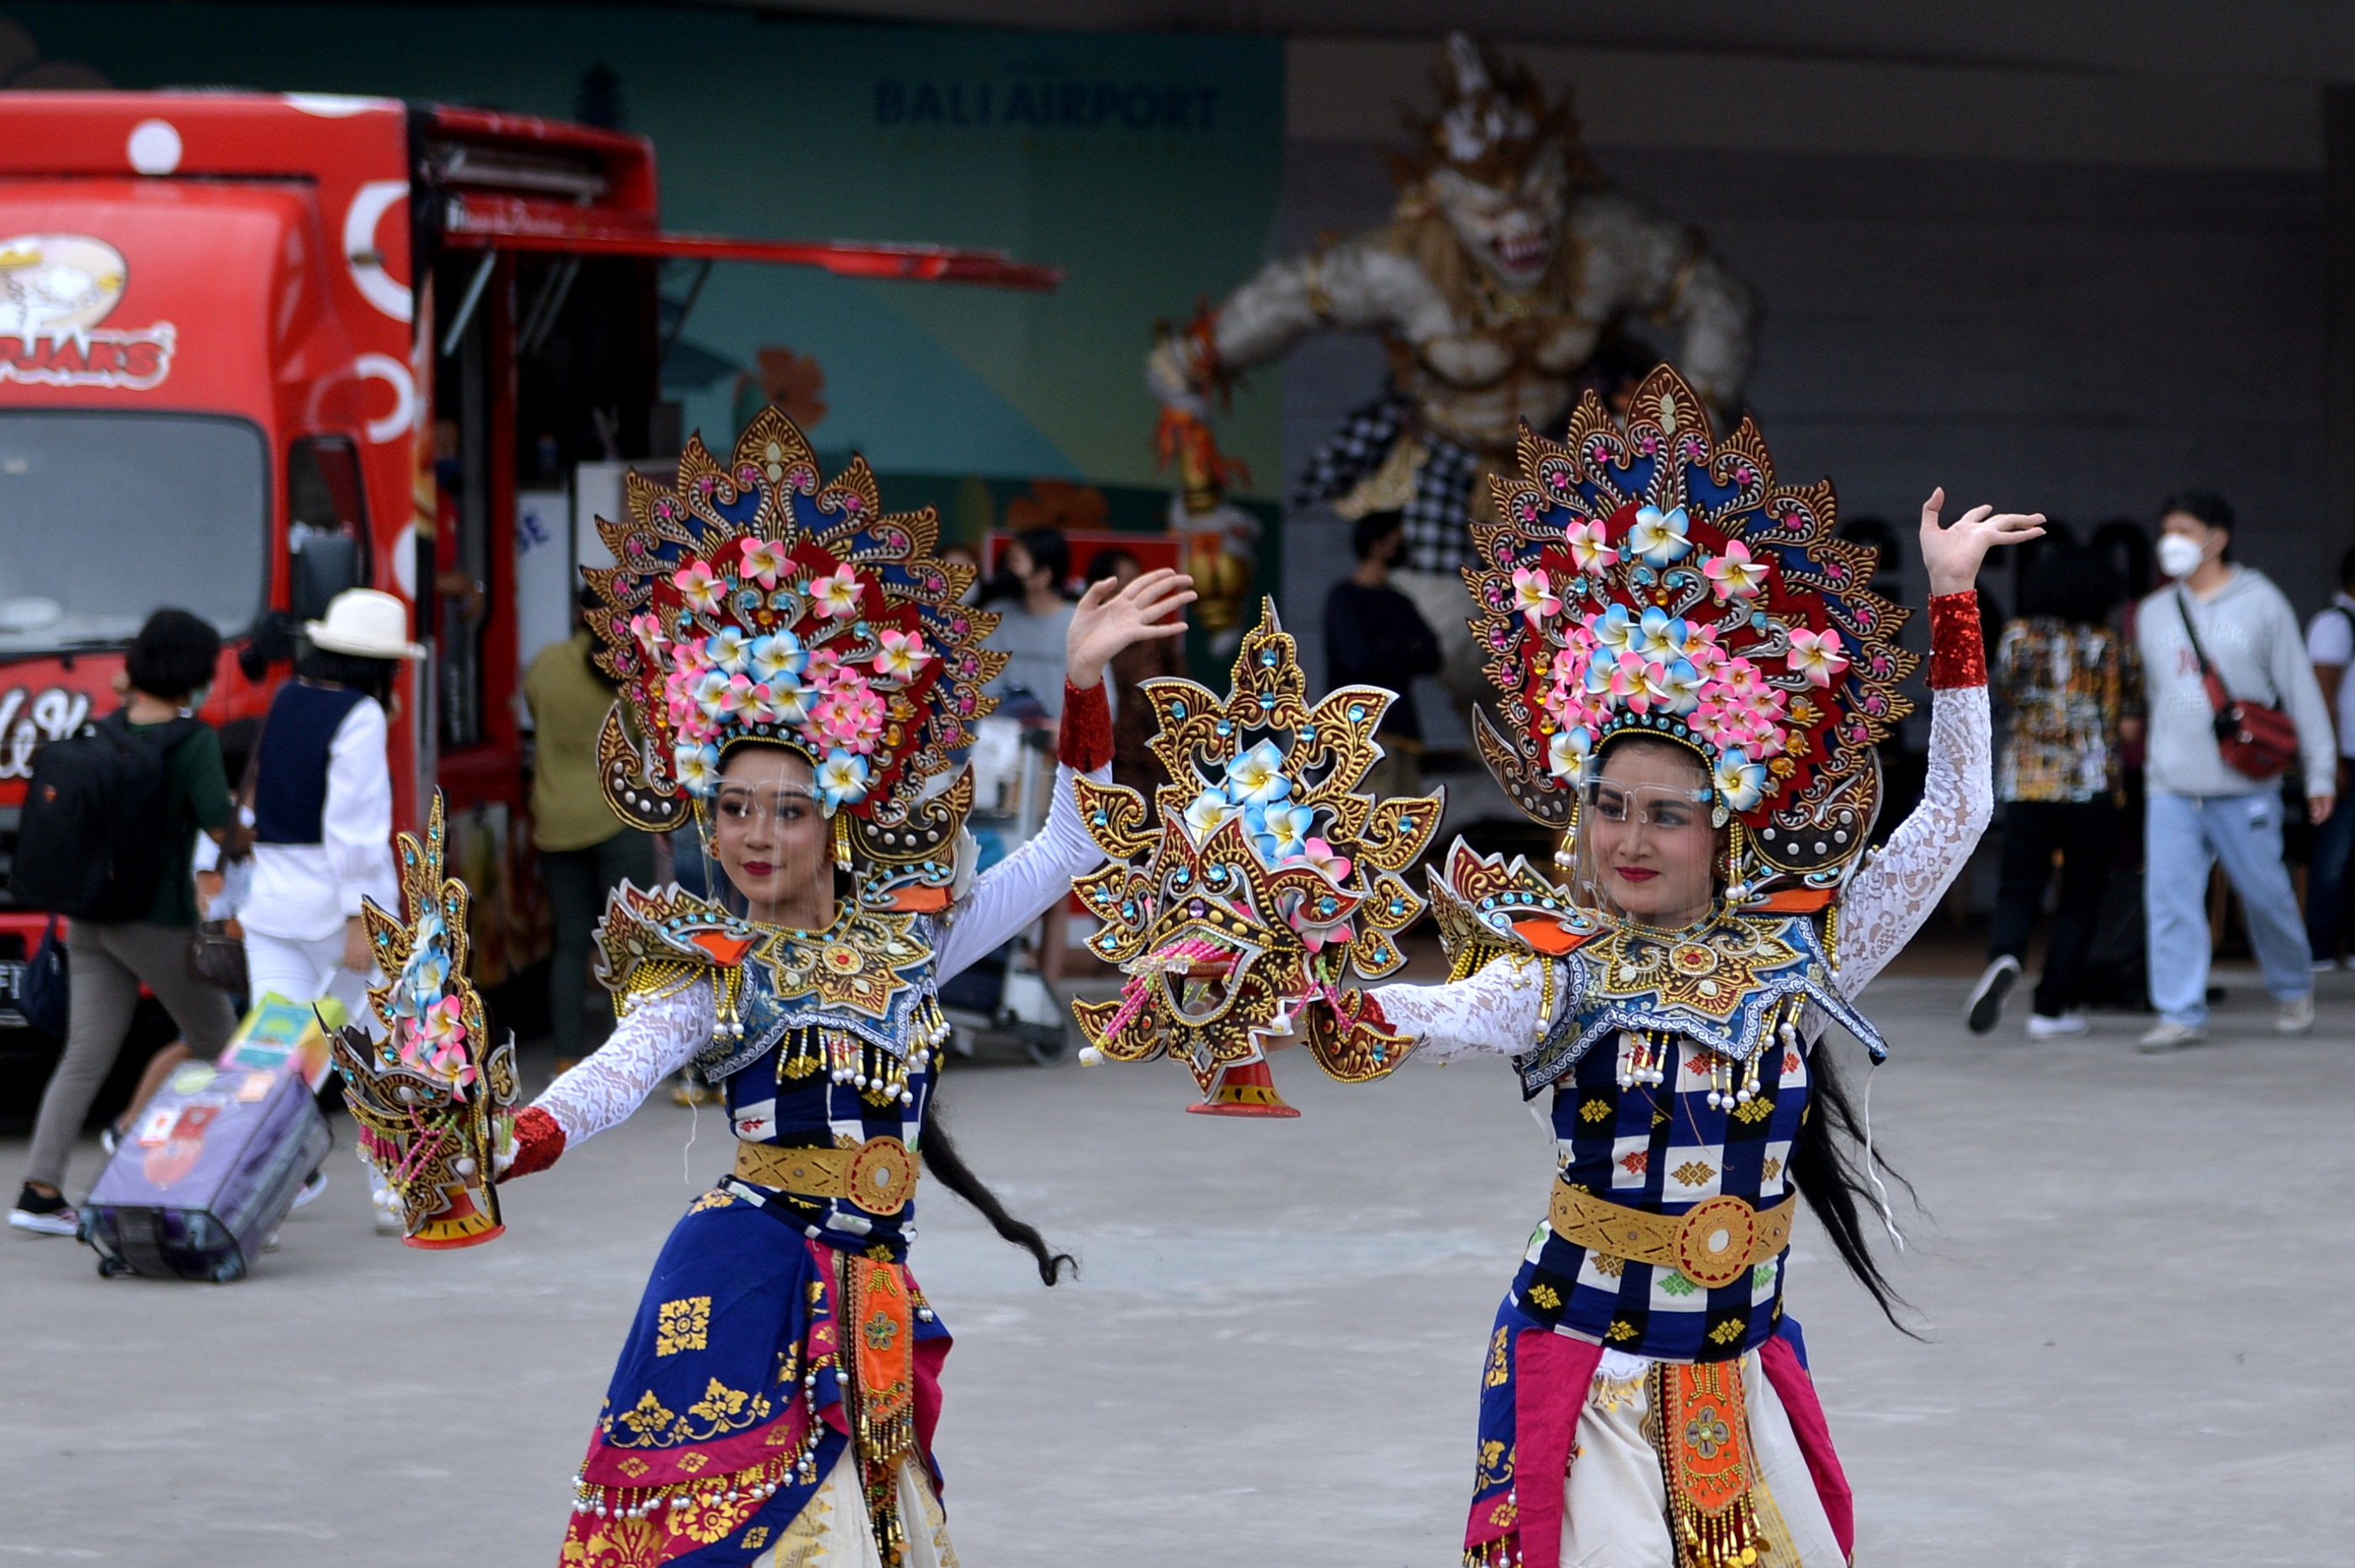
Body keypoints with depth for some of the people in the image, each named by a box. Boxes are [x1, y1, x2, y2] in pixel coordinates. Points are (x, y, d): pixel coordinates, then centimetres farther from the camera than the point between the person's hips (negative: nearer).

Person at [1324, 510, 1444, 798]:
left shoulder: (1399, 603, 19)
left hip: (1404, 726, 7)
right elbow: (1359, 659, -13)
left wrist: (1388, 654, -6)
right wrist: (1405, 653, 2)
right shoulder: (1344, 597, -2)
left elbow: (1430, 658, 9)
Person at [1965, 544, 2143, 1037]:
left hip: (2025, 783, 1)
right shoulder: (2115, 649, 1)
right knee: (2079, 899, 8)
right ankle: (2051, 1007, 4)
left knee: (2019, 889, 6)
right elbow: (2130, 730, 2)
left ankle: (2004, 959, -25)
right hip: (2094, 789, -1)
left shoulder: (2019, 637, 2)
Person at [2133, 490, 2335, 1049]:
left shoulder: (2261, 604, 2)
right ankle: (2181, 1014, -5)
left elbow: (2300, 690, 3)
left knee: (2266, 894, 3)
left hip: (2244, 789, -3)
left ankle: (2294, 989, 26)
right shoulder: (2154, 614, 12)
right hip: (2170, 788, 3)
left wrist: (2320, 773, 0)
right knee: (2169, 898, -8)